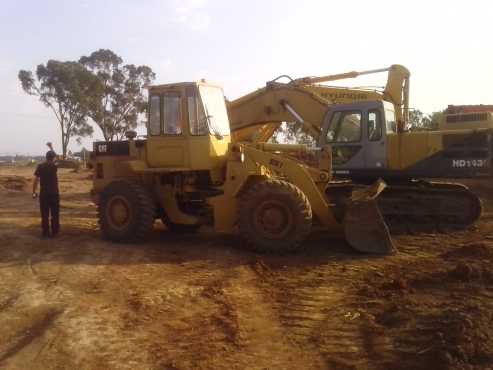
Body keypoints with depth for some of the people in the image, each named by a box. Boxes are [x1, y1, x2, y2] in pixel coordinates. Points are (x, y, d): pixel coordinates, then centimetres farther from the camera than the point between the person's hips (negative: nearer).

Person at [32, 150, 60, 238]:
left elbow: (36, 179, -6)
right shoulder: (54, 166, -5)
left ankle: (46, 232, 7)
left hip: (44, 193, 1)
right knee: (55, 214, 9)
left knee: (45, 214, 6)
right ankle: (54, 232, 11)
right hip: (54, 193, 0)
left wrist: (34, 192, 1)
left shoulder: (40, 166, -4)